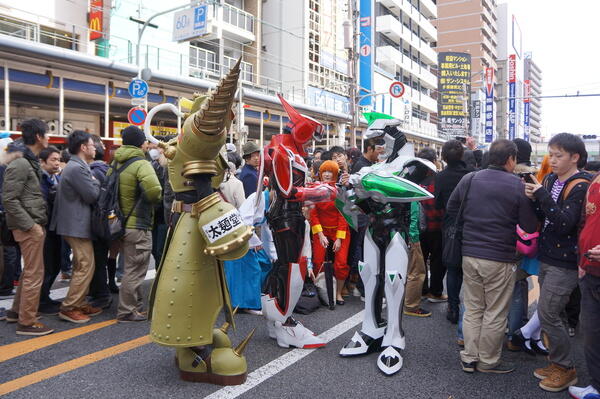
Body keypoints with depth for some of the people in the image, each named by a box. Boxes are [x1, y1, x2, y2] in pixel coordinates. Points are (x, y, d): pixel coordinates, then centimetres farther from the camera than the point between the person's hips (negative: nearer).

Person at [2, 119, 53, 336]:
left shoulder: (31, 161, 13)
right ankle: (27, 322, 6)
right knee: (35, 274, -3)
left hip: (34, 224, 10)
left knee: (29, 271, 19)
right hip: (28, 226, -10)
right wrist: (30, 225, -19)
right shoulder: (20, 164, -17)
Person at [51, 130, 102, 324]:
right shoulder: (78, 168, -19)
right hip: (77, 224, -11)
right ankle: (69, 308, 0)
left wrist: (92, 182, 4)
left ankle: (79, 303, 23)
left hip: (74, 223, 11)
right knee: (85, 266, -6)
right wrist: (96, 182, -3)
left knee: (81, 266, 16)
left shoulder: (75, 166, 16)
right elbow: (92, 196, -19)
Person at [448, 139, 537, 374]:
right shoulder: (518, 186, -10)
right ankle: (488, 361, 23)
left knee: (472, 309, 16)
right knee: (495, 314, 11)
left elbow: (450, 210, 12)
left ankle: (469, 358, 24)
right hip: (500, 259, -4)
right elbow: (529, 227, -8)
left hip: (469, 255, 4)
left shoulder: (469, 179, 1)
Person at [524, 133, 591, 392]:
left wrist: (543, 195, -26)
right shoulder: (551, 180, 9)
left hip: (564, 262, -8)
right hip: (547, 257, 8)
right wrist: (534, 199, -7)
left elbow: (565, 223, -24)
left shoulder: (580, 187, -14)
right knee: (549, 314, 14)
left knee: (548, 314, -5)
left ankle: (566, 369, 13)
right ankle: (556, 362, 29)